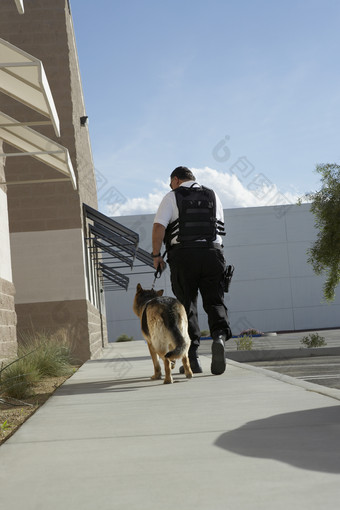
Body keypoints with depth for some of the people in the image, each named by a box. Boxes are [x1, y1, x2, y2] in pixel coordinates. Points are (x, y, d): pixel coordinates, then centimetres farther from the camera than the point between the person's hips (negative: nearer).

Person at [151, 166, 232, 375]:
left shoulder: (172, 197, 5)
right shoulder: (213, 196, 17)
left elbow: (159, 226, -6)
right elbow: (220, 227, 17)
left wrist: (156, 255, 2)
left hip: (183, 255, -2)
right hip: (212, 253, 2)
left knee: (187, 304, 4)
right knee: (214, 301, 5)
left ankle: (192, 357, 1)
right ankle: (220, 336, -23)